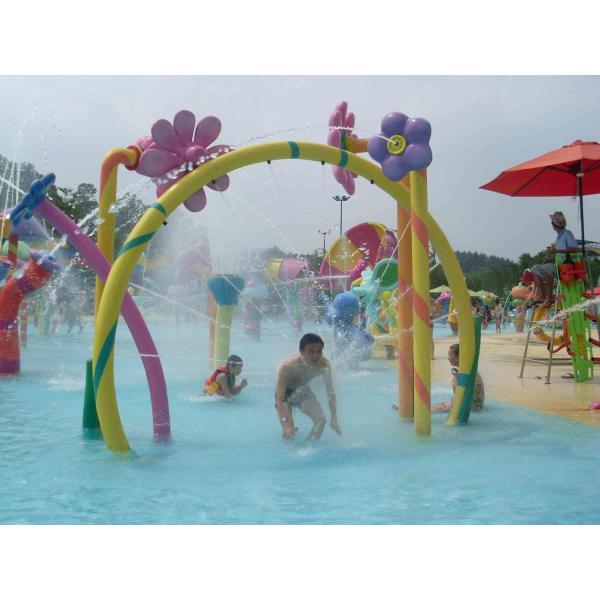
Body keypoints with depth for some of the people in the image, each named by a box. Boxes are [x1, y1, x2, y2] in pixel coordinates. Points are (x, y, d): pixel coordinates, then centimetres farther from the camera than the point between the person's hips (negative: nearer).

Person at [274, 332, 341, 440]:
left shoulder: (324, 365, -27)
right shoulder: (288, 366, -38)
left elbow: (331, 393, -14)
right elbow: (279, 400, -37)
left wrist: (334, 419, -17)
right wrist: (287, 424, -48)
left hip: (304, 391, 4)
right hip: (286, 393, -4)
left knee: (321, 420, -11)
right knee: (289, 433, -16)